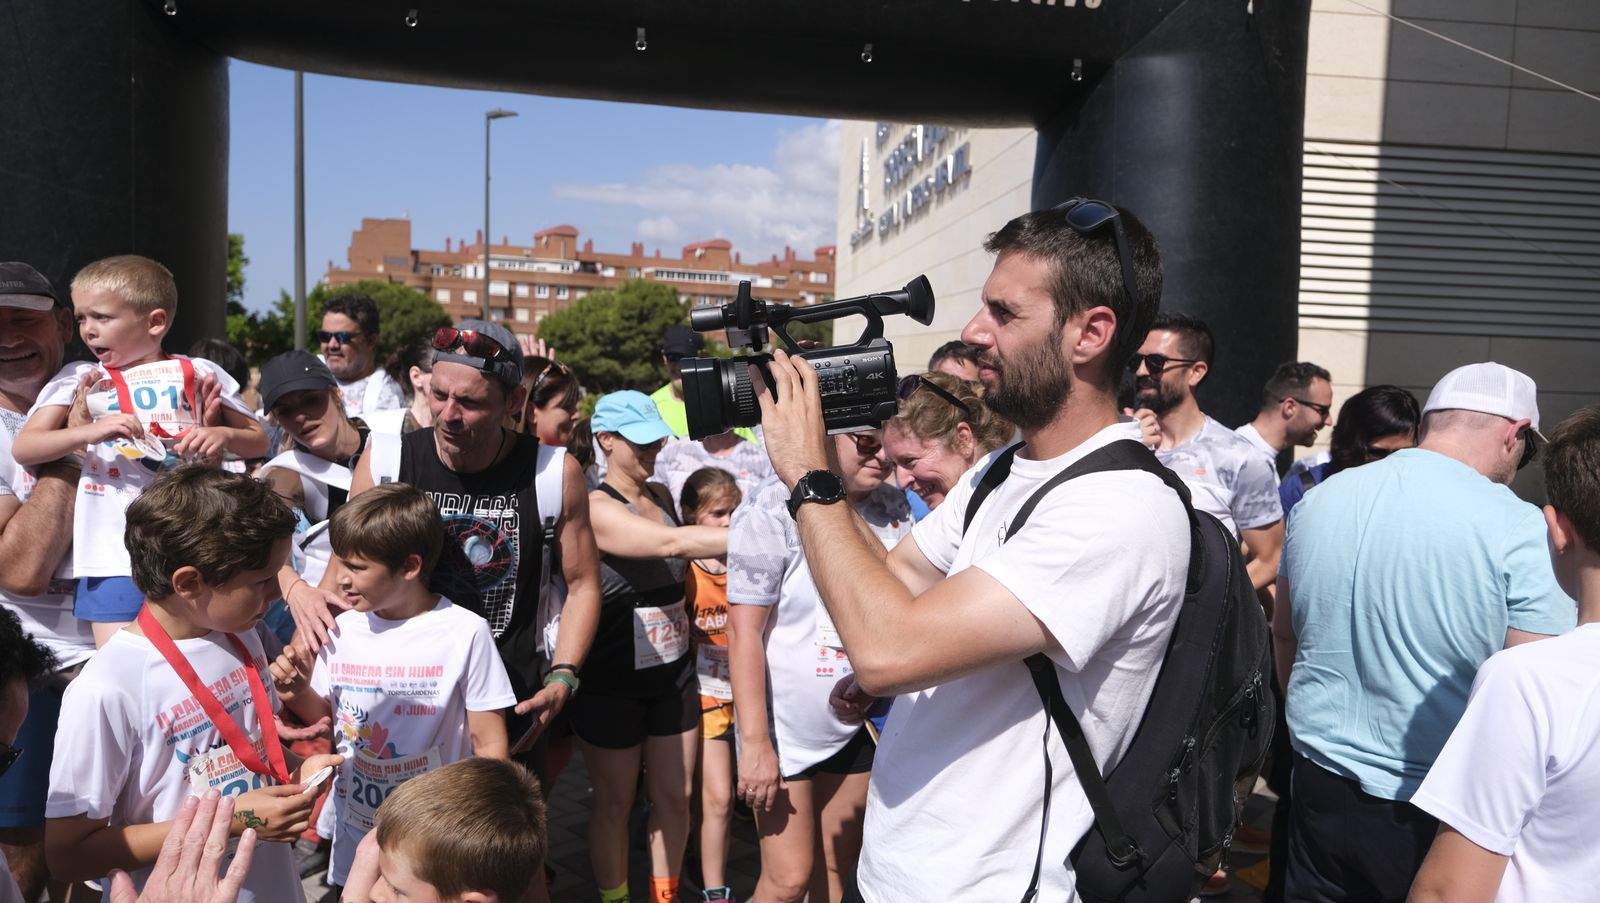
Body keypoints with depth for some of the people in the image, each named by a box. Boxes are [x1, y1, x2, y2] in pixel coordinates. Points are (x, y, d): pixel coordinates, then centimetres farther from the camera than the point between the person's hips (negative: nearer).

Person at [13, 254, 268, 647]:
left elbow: (259, 440, 12)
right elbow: (23, 448, 1)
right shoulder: (79, 379, 10)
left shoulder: (198, 374, 7)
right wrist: (89, 431, -16)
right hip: (114, 553, 1)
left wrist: (222, 434, -11)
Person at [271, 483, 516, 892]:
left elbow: (489, 743, -10)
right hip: (356, 831, 4)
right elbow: (328, 721, 10)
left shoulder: (464, 633, -17)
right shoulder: (342, 630, -4)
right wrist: (301, 695, -10)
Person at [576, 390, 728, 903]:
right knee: (615, 804, 10)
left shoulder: (661, 496, 5)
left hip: (673, 673, 6)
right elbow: (672, 543, -33)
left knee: (675, 797, 12)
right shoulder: (595, 508, -18)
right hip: (613, 683, -6)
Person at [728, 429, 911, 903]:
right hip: (786, 729, -5)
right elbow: (745, 632, -16)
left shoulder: (895, 508, 0)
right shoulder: (774, 508, -16)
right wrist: (754, 742, -18)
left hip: (859, 724, 5)